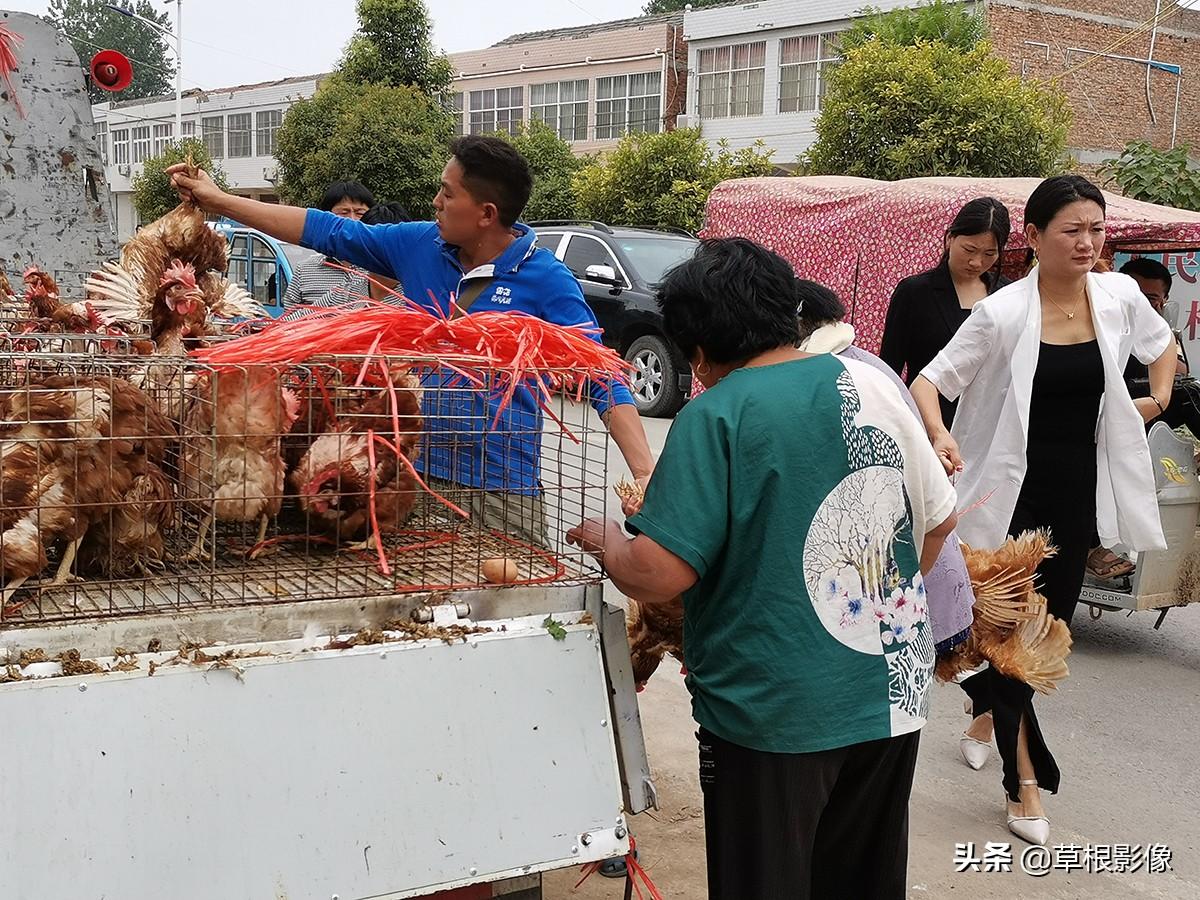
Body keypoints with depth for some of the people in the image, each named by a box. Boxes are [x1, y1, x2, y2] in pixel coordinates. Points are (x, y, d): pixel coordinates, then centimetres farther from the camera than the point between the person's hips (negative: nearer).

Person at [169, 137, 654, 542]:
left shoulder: (546, 279, -9)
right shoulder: (419, 246, 4)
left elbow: (603, 379, -12)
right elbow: (327, 231, 12)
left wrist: (645, 473, -24)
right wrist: (219, 201, 13)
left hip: (503, 489, -4)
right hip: (419, 474, 4)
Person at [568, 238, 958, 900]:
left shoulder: (715, 416, -16)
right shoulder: (872, 382, 0)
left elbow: (658, 575, -20)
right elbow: (940, 518, 11)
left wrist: (604, 540, 0)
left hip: (774, 714, -6)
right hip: (893, 696, 6)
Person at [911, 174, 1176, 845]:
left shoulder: (1120, 295, -2)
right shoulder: (1004, 312, -15)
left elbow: (1160, 342, 20)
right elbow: (930, 380, -13)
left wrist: (1158, 400, 10)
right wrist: (940, 435, -30)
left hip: (1078, 488, 5)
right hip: (1012, 488, -5)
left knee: (1052, 621, 15)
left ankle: (988, 709, 43)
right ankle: (1025, 781, 10)